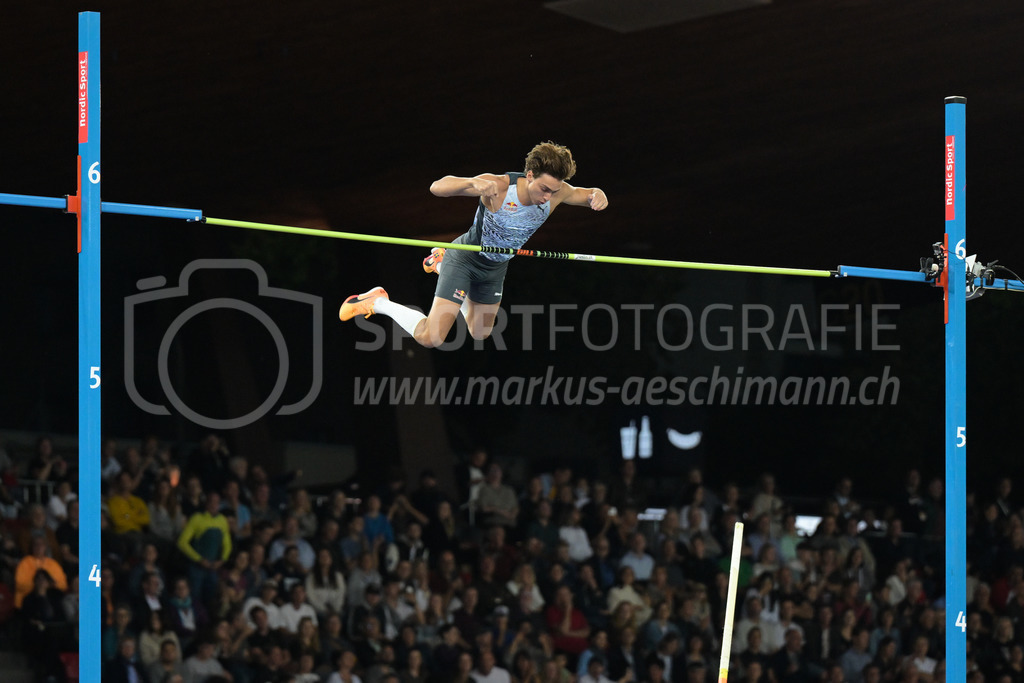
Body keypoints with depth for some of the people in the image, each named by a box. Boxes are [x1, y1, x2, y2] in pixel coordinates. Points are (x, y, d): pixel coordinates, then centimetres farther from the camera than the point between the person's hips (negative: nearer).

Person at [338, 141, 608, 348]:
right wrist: (473, 183, -60)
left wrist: (596, 195, -29)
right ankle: (378, 302, 8)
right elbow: (437, 187, -39)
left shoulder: (555, 192, -21)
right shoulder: (498, 186, -35)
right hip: (464, 259, -6)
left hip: (496, 267, 6)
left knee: (480, 334, 27)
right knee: (431, 338, -18)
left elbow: (586, 195, -3)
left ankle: (440, 264, 43)